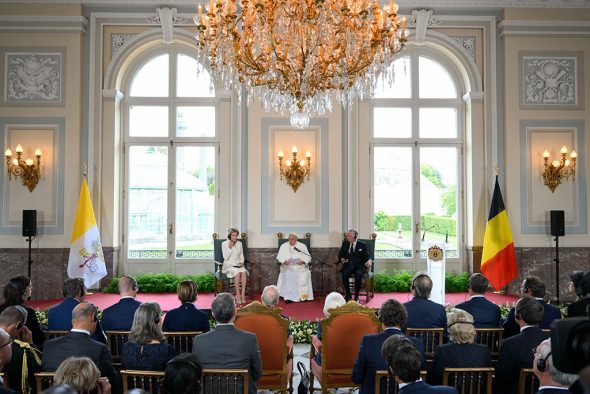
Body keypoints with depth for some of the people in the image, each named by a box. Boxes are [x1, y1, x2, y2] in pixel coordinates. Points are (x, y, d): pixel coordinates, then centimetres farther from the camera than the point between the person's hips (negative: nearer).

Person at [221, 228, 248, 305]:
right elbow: (226, 257, -9)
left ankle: (243, 295, -30)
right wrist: (230, 247, -17)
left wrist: (241, 262, -3)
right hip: (229, 265, -4)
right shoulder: (224, 244, -1)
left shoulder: (239, 244, 12)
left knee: (244, 272, -30)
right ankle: (238, 295, -29)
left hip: (238, 264, 4)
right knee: (237, 272, -35)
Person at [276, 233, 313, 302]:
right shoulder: (283, 246, 12)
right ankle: (288, 297, -26)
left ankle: (304, 296, -17)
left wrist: (302, 261, -16)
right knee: (288, 276, -29)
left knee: (304, 276, -27)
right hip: (288, 268, 0)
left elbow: (308, 257, 4)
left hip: (300, 267, 0)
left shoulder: (302, 246, 8)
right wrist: (284, 261, -12)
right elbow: (280, 257, 9)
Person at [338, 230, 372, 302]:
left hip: (359, 266, -2)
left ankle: (356, 296, -21)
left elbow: (366, 256, 4)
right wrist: (342, 259, -8)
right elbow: (340, 255, 15)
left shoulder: (362, 245, 7)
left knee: (358, 274, -34)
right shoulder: (345, 244, 14)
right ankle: (348, 295, -14)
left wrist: (369, 261, -19)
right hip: (348, 265, 2)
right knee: (344, 274, -30)